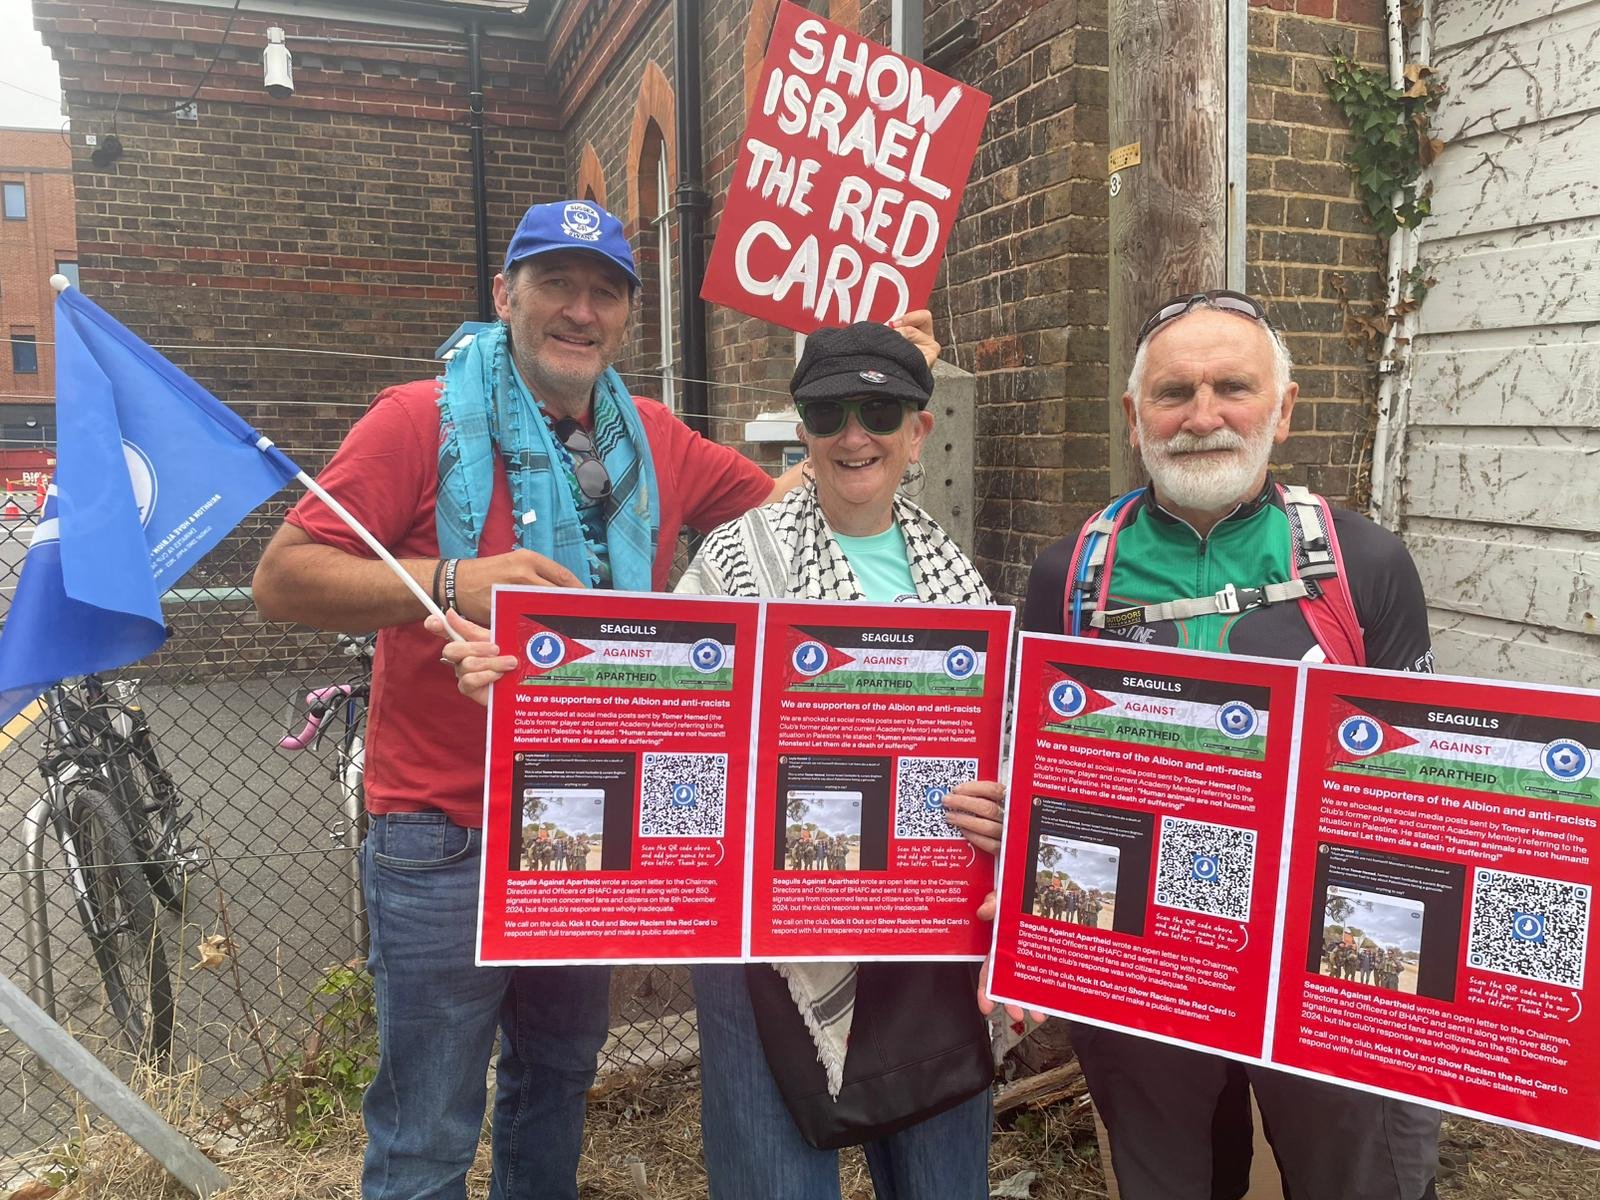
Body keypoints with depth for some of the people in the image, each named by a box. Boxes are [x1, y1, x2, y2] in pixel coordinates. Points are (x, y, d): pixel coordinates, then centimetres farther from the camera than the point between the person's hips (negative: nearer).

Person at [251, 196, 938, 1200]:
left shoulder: (653, 441, 4)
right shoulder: (423, 420, -11)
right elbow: (282, 580, -15)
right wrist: (452, 581, -30)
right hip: (448, 843, -5)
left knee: (559, 1080, 27)